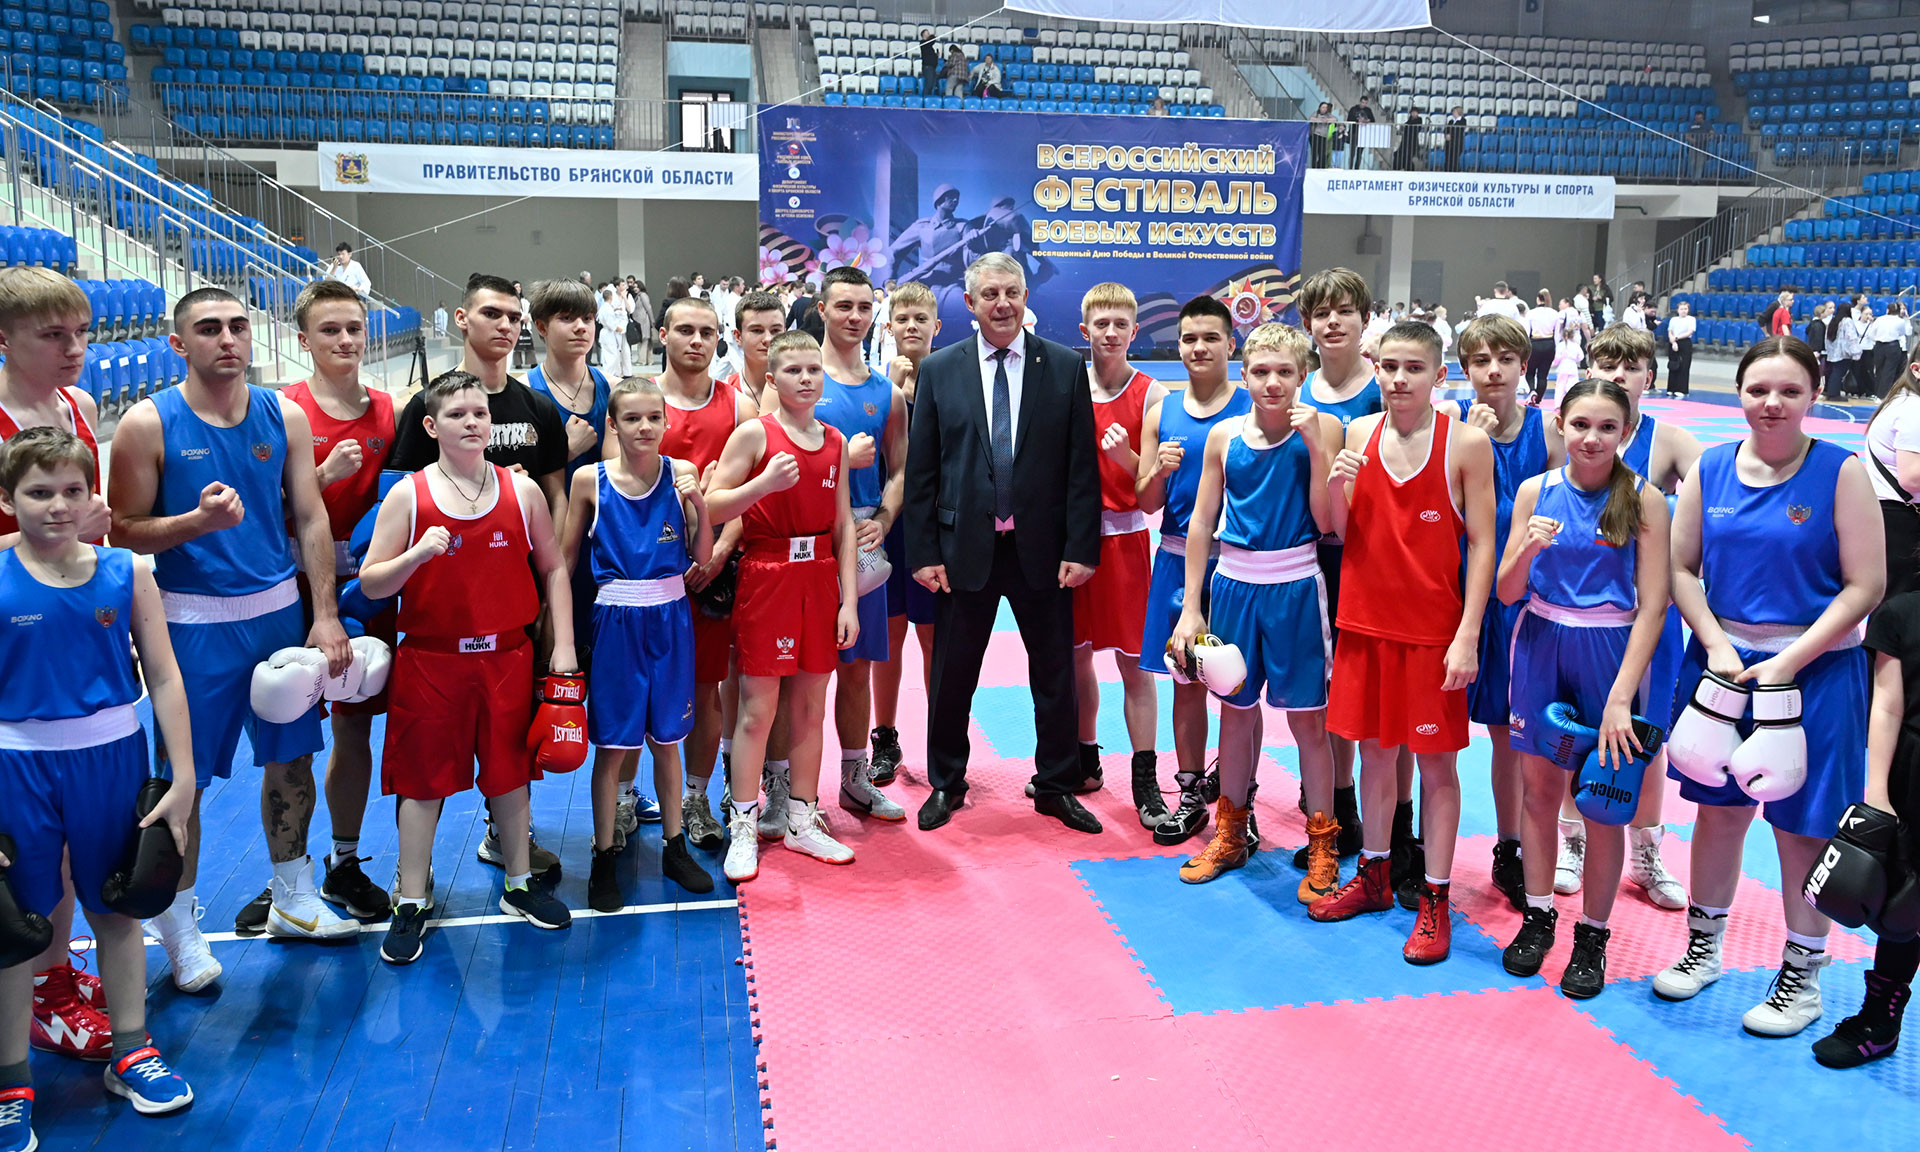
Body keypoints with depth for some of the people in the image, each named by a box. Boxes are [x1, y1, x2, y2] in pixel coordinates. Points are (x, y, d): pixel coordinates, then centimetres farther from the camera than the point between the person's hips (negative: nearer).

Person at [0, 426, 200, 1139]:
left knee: (117, 909, 15)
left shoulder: (125, 574, -2)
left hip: (112, 757, 2)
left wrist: (183, 778, -1)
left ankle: (130, 1052, 32)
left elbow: (164, 679, 1)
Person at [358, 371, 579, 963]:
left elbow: (553, 569, 7)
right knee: (422, 780, 6)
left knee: (510, 771, 12)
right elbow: (371, 583, -4)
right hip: (430, 661, -2)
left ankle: (520, 883, 29)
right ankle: (411, 902, 19)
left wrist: (563, 647, 2)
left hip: (507, 656, 2)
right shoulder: (407, 495, -4)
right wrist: (416, 555, -23)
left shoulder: (522, 491, 2)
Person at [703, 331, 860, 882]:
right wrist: (764, 484, -23)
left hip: (819, 578, 5)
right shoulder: (754, 433, -4)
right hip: (766, 575, -4)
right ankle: (743, 828, 11)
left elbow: (843, 523, 9)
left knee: (810, 706, 10)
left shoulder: (835, 442, 9)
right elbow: (712, 506, -8)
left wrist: (849, 599, 4)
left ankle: (802, 821, 22)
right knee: (757, 707, -1)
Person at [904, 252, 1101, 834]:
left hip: (1043, 548, 0)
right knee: (952, 675, 10)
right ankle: (946, 783, 28)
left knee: (1055, 675, 10)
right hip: (965, 547, 0)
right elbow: (920, 470, 1)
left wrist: (1081, 547, -7)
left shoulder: (1066, 366, 1)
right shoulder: (939, 369, 2)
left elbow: (1082, 466, -1)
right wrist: (923, 552, -4)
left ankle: (1056, 786, 26)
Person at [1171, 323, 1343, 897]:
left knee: (1307, 717, 2)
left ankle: (1322, 848, 17)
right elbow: (1201, 521, 6)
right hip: (1233, 584, 3)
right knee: (1236, 709, 13)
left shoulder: (1321, 429, -5)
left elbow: (1327, 522, -10)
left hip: (1295, 587, -2)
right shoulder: (1224, 435, 2)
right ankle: (1230, 834, 30)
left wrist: (1316, 446, -19)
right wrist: (1191, 607, 4)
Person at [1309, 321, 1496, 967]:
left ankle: (1435, 900, 16)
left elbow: (1482, 545, -8)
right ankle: (1374, 877, 31)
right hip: (1365, 620, 4)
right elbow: (1343, 533, 7)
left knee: (1435, 761, 5)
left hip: (1432, 628, -4)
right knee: (1373, 749, 15)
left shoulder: (1466, 442, -9)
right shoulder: (1360, 434, 3)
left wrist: (1467, 636, -13)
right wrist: (1336, 488, -14)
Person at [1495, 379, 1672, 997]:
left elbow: (1652, 605, -10)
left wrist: (1620, 697, -16)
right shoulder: (1536, 491, 0)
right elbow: (1507, 593, 2)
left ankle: (1592, 935, 20)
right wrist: (1527, 549, -20)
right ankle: (1537, 916, 28)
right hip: (1540, 645, 2)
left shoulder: (1643, 500, -7)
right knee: (1540, 789, 11)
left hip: (1610, 652, -2)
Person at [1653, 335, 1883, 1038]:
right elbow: (1682, 568, 5)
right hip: (1721, 659, 3)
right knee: (1718, 808, 14)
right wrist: (1717, 646, -9)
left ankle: (1802, 975, 24)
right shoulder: (1710, 469, 1)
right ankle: (1704, 946, 32)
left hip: (1813, 670, -3)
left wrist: (1789, 661, -16)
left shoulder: (1842, 472, -9)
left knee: (1801, 823, 6)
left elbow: (1865, 586, -10)